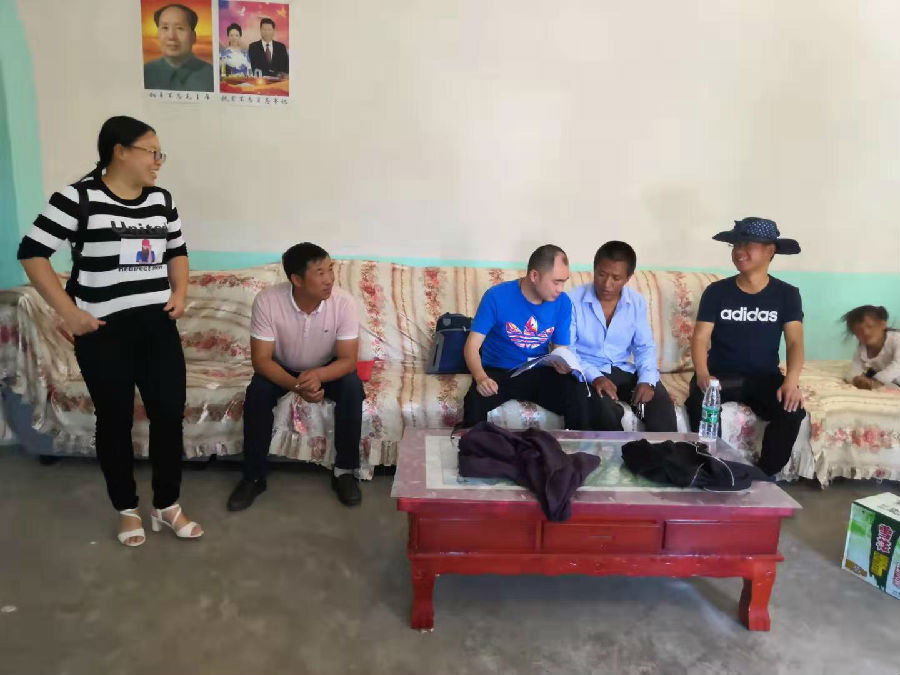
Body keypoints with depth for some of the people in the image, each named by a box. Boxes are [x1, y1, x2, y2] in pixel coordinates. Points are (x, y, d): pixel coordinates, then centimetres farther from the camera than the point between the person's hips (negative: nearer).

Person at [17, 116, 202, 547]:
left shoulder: (161, 200, 7)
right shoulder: (78, 198, -9)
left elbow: (177, 251, 20)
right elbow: (31, 253, -7)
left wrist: (180, 292, 4)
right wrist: (67, 310, -12)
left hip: (158, 325, 5)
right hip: (104, 331, -4)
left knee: (169, 414, 5)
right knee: (115, 420, 8)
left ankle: (167, 506, 23)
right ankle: (127, 509, 27)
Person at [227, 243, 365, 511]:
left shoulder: (344, 302, -27)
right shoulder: (267, 301, -27)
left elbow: (348, 360, -25)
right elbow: (261, 360, -25)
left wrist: (317, 375, -45)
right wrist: (296, 386, -41)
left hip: (327, 369, 0)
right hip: (282, 369, 0)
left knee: (352, 388, -29)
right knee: (257, 391, -28)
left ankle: (345, 471, -12)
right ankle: (253, 477, -10)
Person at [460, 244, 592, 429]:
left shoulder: (562, 303, -4)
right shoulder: (496, 296, -15)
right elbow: (472, 346, -16)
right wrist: (480, 377, -36)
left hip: (539, 373, 3)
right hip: (498, 372, -2)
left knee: (579, 396, -26)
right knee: (475, 401, -35)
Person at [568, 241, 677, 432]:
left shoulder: (637, 302, 4)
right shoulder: (574, 300, -9)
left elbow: (645, 347, 7)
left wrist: (647, 380, -13)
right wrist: (593, 377, -26)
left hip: (624, 371, 4)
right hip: (587, 373, -4)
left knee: (662, 404, -20)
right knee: (606, 409, -33)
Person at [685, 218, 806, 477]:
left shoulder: (787, 294, 4)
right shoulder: (716, 291, 1)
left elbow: (795, 342, -6)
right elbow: (700, 337, -6)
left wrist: (791, 381, -26)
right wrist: (702, 375, -27)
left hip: (764, 377, 1)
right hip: (720, 374, -1)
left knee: (792, 411, -28)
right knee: (698, 402, -33)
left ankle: (765, 476, -6)